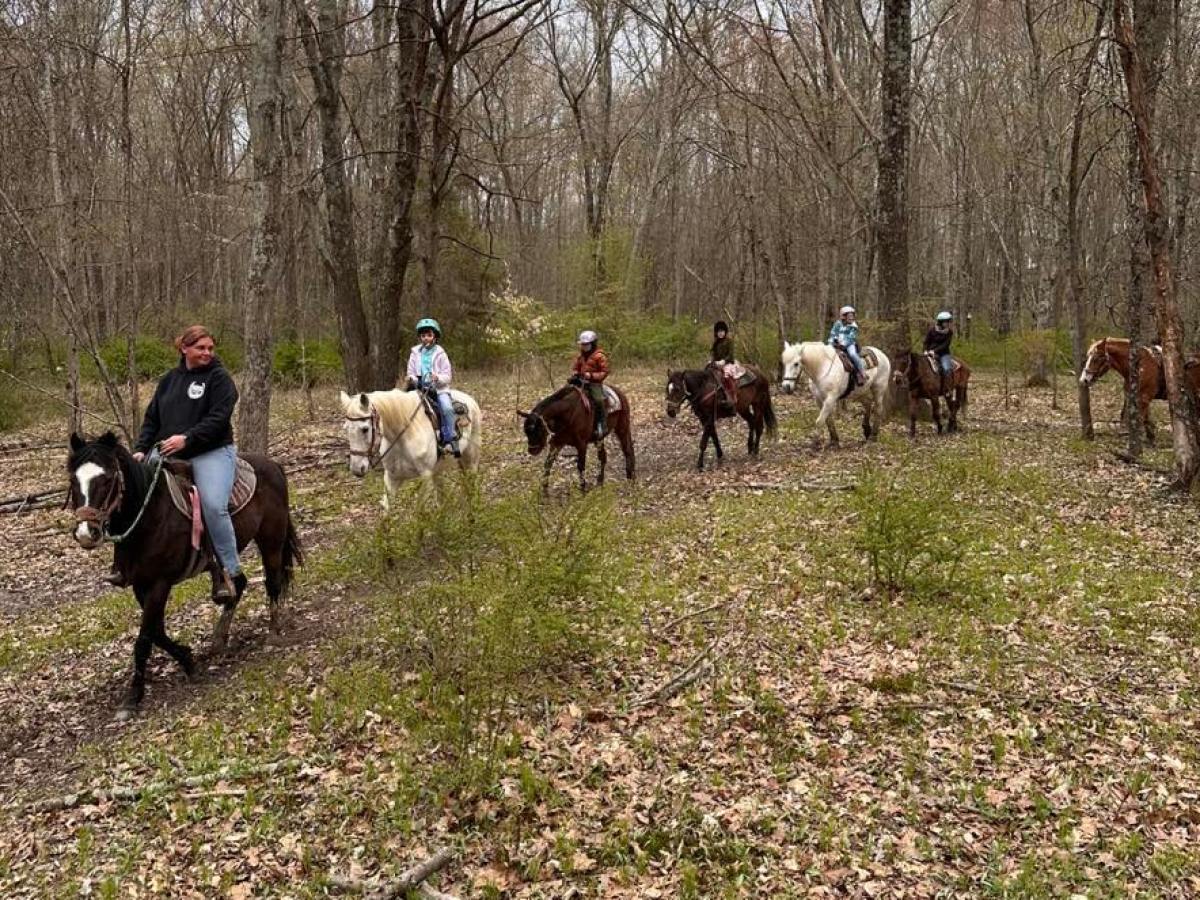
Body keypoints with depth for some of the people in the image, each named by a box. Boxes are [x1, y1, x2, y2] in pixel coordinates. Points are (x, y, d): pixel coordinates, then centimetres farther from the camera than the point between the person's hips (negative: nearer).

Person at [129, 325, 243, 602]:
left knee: (213, 506, -27)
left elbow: (217, 419, -13)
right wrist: (141, 450, 3)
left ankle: (231, 573, -17)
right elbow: (151, 418, 18)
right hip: (167, 454, 6)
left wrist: (187, 439, -24)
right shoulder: (169, 380, 18)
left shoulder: (219, 378, -1)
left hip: (212, 452, -6)